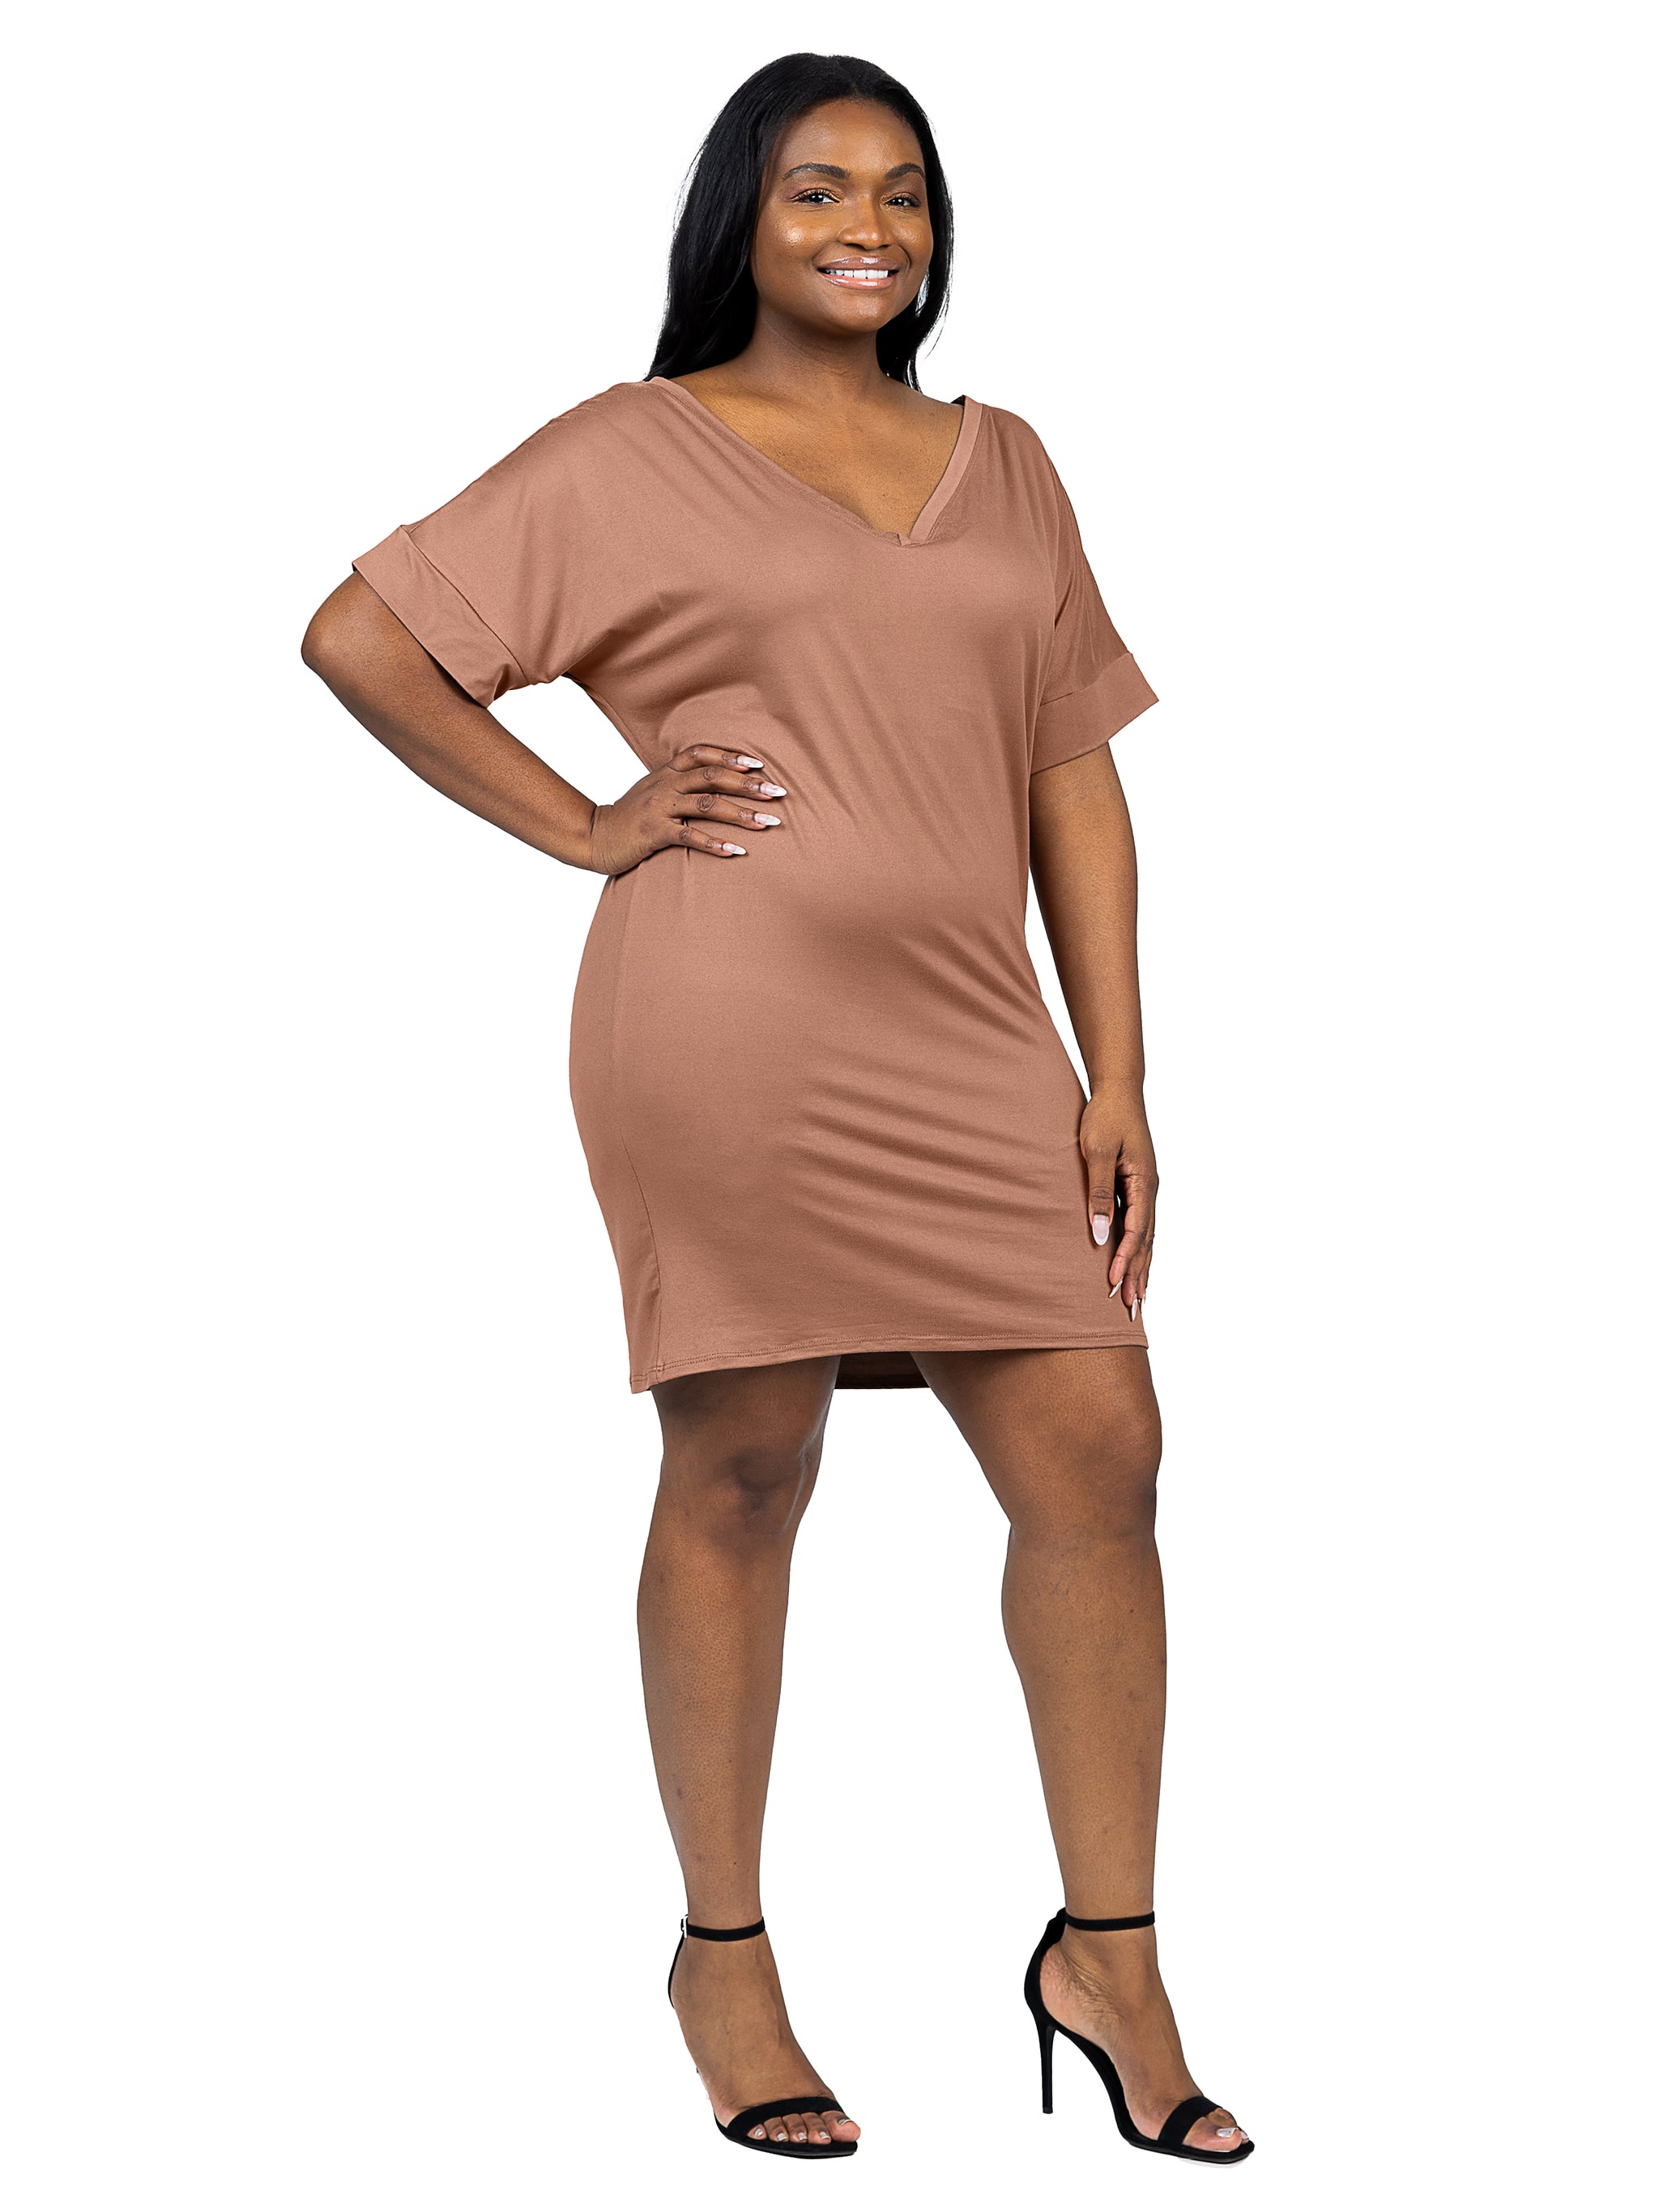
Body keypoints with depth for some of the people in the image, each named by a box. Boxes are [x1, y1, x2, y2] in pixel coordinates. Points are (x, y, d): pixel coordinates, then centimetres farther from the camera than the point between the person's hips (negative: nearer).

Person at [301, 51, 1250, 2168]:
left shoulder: (1001, 464, 18)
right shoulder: (629, 455, 5)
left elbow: (1073, 780, 15)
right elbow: (358, 635, 3)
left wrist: (1117, 1074, 8)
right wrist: (577, 825, -1)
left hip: (969, 1047, 4)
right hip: (729, 1031, -4)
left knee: (1099, 1457, -1)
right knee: (743, 1475, 3)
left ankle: (1110, 1955, 12)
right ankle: (724, 1952, 19)